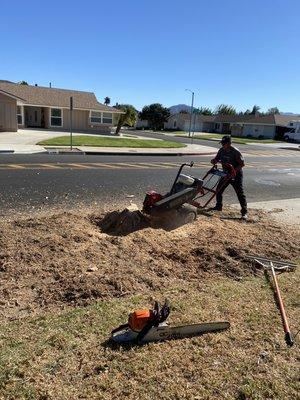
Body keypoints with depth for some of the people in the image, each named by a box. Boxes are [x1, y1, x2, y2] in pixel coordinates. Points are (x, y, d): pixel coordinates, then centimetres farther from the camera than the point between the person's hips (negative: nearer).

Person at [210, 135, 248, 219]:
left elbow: (242, 164, -19)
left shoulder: (235, 152, -20)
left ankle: (244, 212, -3)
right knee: (219, 190, 9)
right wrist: (214, 160, -16)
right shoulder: (221, 150, -1)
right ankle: (218, 206, 28)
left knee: (240, 193, -7)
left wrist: (234, 170, -30)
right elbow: (216, 159, 8)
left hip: (236, 175, -7)